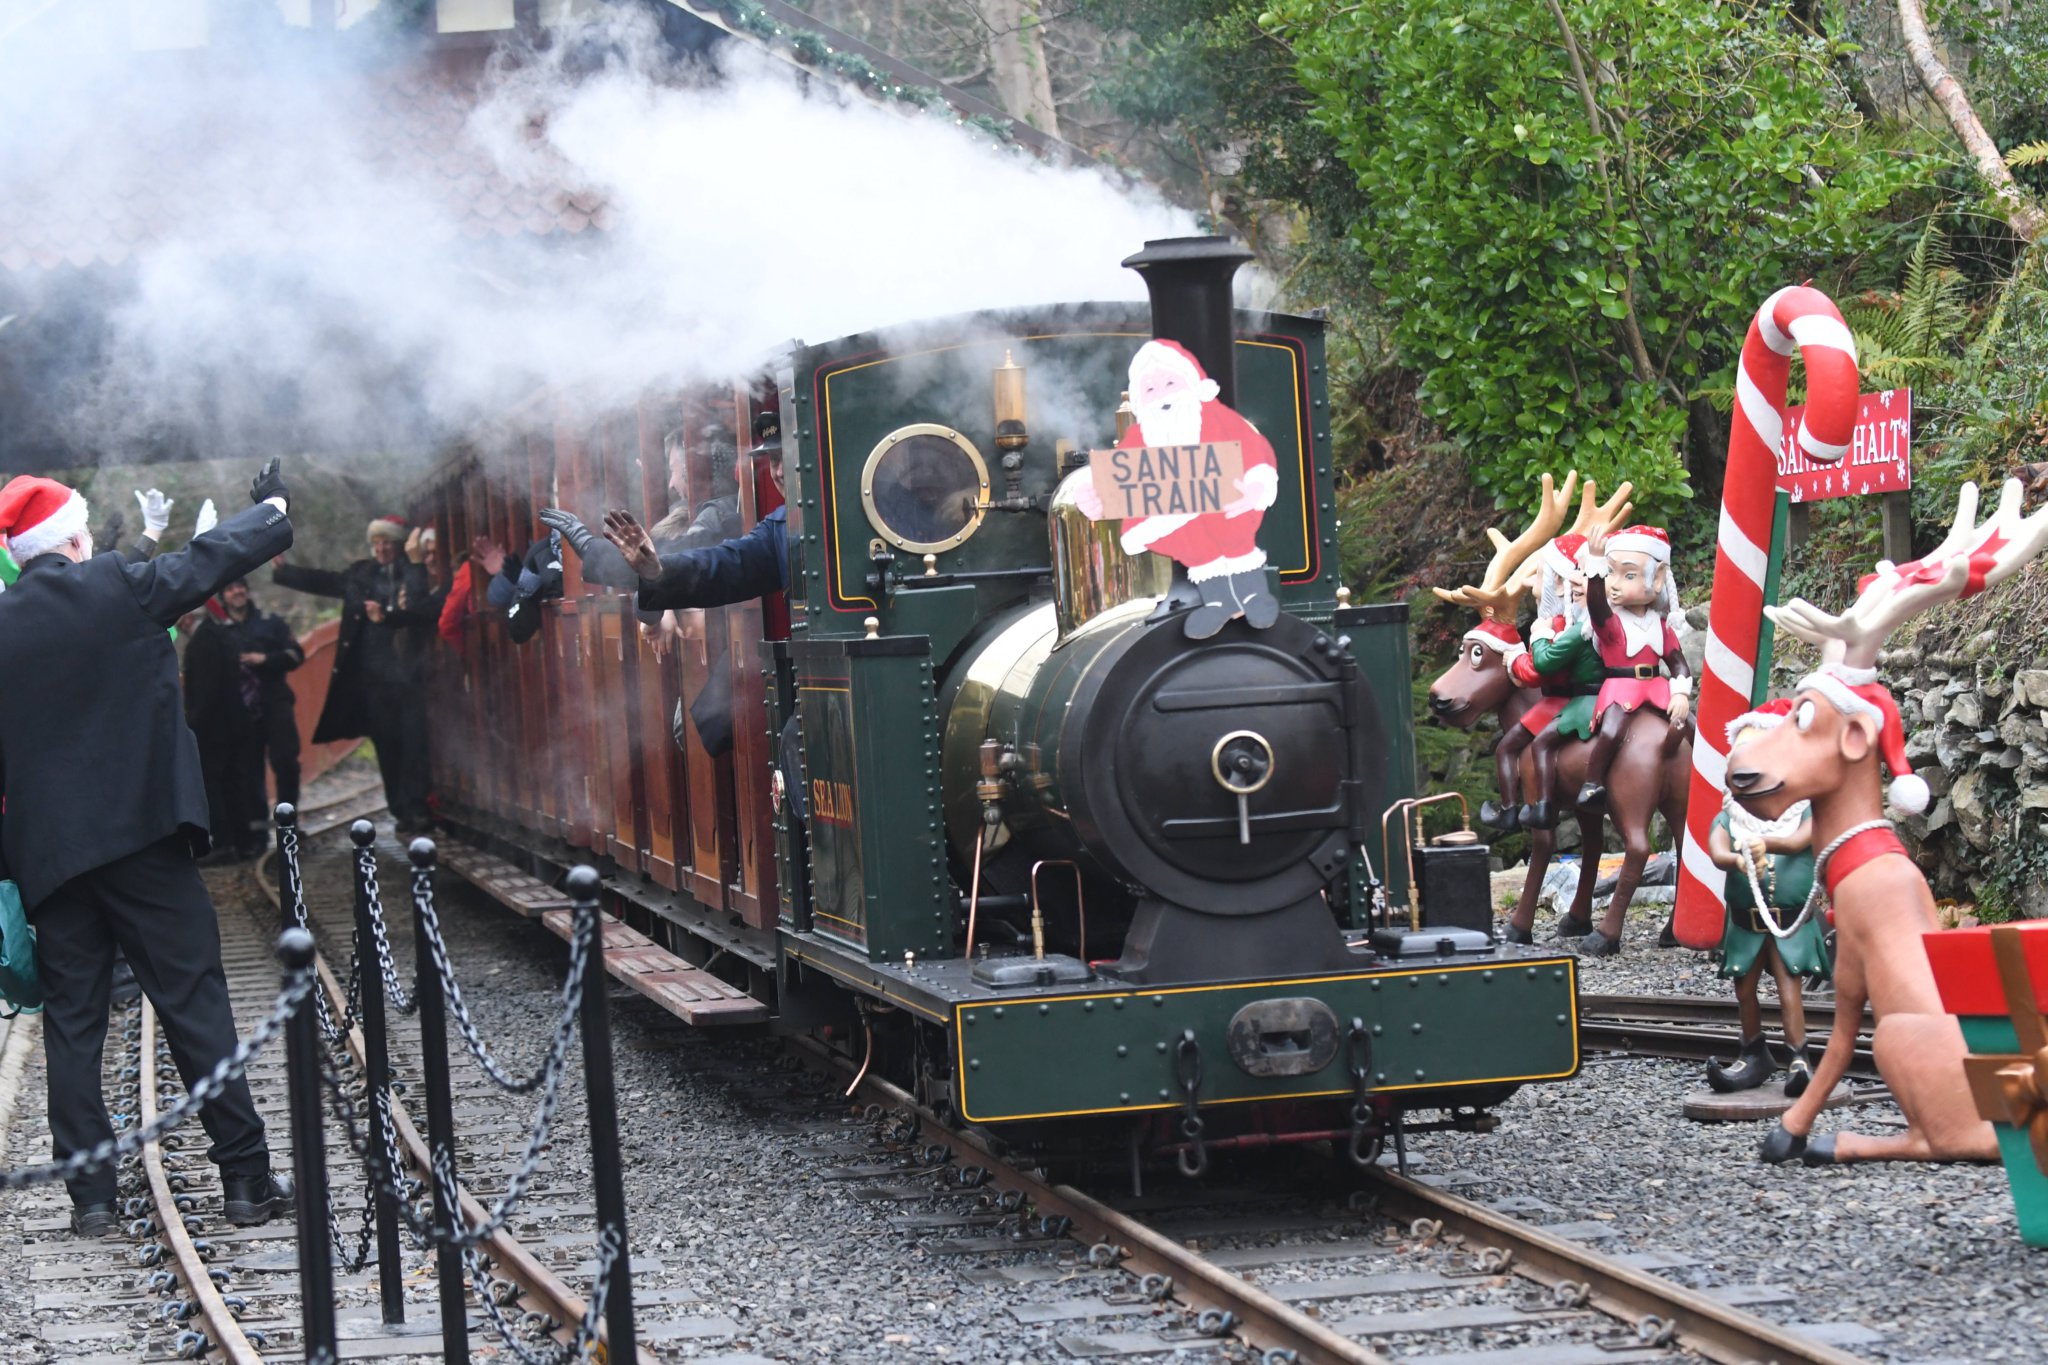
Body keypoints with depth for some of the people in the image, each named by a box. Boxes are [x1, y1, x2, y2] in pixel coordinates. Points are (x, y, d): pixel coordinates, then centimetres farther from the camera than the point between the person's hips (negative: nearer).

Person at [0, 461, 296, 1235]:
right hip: (141, 832, -3)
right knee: (195, 1003, 1)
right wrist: (274, 509, 23)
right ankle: (246, 1177, 1)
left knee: (72, 1019, 8)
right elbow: (210, 561, 5)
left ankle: (90, 1195, 4)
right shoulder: (116, 589, -6)